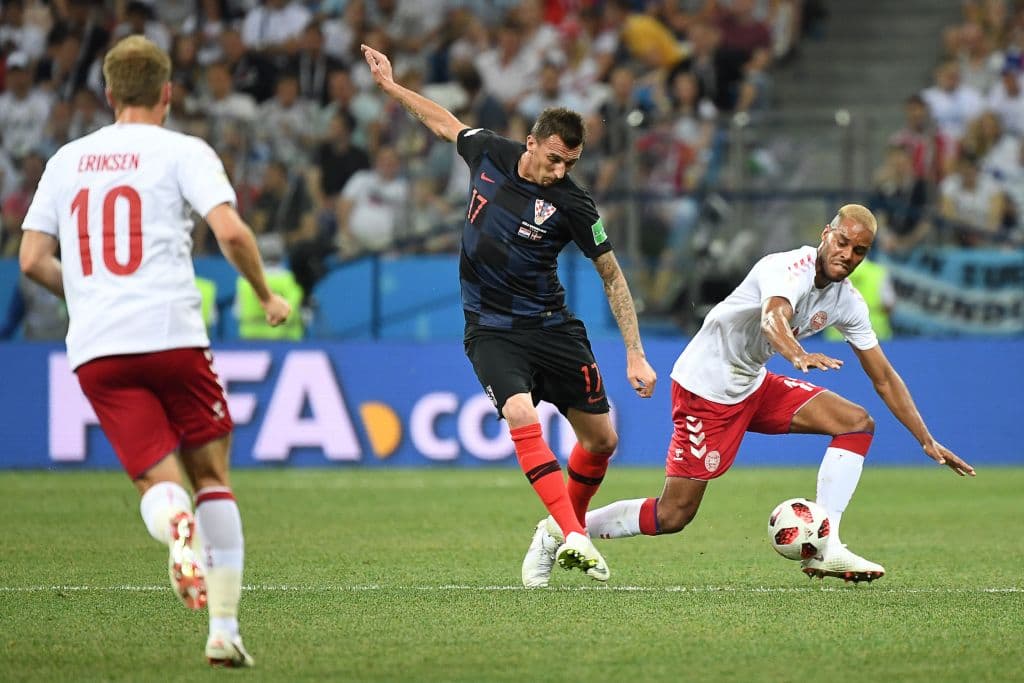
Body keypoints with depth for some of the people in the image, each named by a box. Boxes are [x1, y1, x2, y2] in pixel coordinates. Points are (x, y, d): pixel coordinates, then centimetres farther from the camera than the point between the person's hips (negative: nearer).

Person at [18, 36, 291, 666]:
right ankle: (224, 628, 6)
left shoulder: (67, 160, 15)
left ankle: (177, 524, -35)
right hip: (172, 334, -2)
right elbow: (230, 231, -11)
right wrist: (268, 296, 6)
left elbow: (32, 259, 13)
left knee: (157, 479, 2)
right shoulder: (183, 152, 3)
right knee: (212, 476, 12)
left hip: (95, 350, 2)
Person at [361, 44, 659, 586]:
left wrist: (635, 354, -7)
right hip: (491, 330, 0)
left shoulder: (572, 205, -13)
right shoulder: (489, 153, -6)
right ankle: (574, 537, -32)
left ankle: (563, 530, 28)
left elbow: (611, 276, -4)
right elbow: (446, 124, 17)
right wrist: (391, 86, 24)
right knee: (521, 414, -26)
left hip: (551, 327, 0)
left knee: (602, 439, 2)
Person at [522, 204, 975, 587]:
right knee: (672, 515, -9)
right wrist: (799, 356, -66)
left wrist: (927, 441, 6)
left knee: (857, 423, -4)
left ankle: (824, 549, -10)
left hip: (754, 385, 8)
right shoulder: (793, 267, -22)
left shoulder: (848, 304, 1)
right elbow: (773, 318, -45)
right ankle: (563, 529, 10)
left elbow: (884, 379, 9)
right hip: (706, 385, -8)